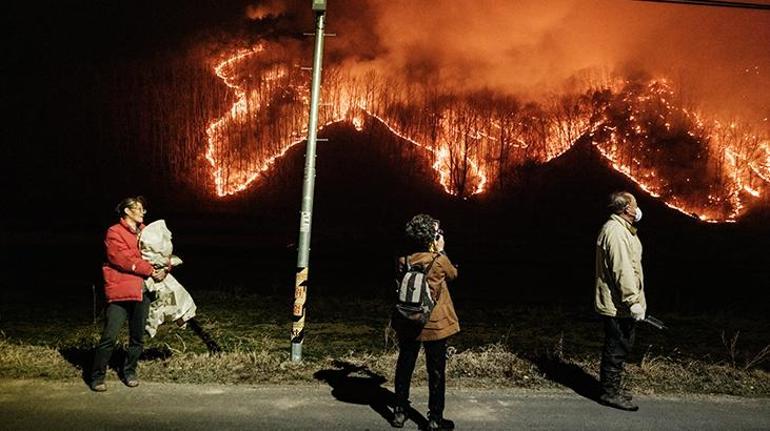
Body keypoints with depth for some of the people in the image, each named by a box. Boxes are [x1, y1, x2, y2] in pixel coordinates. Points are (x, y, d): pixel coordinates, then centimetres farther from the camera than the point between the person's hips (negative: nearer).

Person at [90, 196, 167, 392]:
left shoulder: (144, 232, 16)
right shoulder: (114, 232, -4)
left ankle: (129, 372, 27)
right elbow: (125, 260, -14)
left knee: (138, 337, 10)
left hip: (142, 291, 6)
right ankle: (97, 376, 8)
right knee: (109, 337, -7)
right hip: (120, 291, -6)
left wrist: (163, 267, 5)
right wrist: (151, 271, -12)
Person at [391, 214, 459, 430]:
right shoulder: (439, 261, -15)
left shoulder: (404, 261, -6)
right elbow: (453, 274, 4)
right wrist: (441, 252, 10)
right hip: (435, 325, -4)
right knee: (436, 372, 9)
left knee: (404, 366, 16)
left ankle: (399, 413, 26)